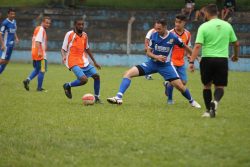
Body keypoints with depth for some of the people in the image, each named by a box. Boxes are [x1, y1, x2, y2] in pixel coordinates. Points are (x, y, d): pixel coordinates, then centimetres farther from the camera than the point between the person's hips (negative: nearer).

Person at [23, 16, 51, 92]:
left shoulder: (38, 28, 17)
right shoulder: (41, 29, -12)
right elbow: (37, 41, -23)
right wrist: (39, 52, -30)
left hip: (34, 53, 9)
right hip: (41, 54, -9)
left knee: (37, 69, 18)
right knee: (42, 70, 0)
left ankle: (27, 80, 0)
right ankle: (39, 88, 5)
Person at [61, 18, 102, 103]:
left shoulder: (84, 35, 9)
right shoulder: (69, 34, -8)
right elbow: (63, 49, -5)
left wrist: (94, 62, 24)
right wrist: (63, 57, -27)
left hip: (84, 62, 6)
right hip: (73, 62, -6)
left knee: (96, 76, -3)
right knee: (84, 79, -24)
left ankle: (97, 98, 11)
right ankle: (67, 86, 3)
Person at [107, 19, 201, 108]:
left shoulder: (173, 37, -12)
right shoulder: (154, 36, -8)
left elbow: (185, 47, 5)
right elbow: (148, 52, -2)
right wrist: (156, 57, -22)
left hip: (166, 65, -2)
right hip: (152, 63, 2)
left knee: (180, 86, -9)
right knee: (129, 73, -15)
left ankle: (191, 101, 21)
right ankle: (119, 97, -19)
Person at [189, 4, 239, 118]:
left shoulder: (204, 27, -5)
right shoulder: (227, 26, 6)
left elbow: (197, 46, -13)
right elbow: (236, 44, 13)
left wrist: (191, 62, -13)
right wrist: (235, 56, 31)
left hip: (207, 59, -2)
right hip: (222, 59, 2)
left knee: (207, 85, 16)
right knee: (220, 86, 9)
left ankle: (209, 111, 17)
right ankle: (215, 101, -22)